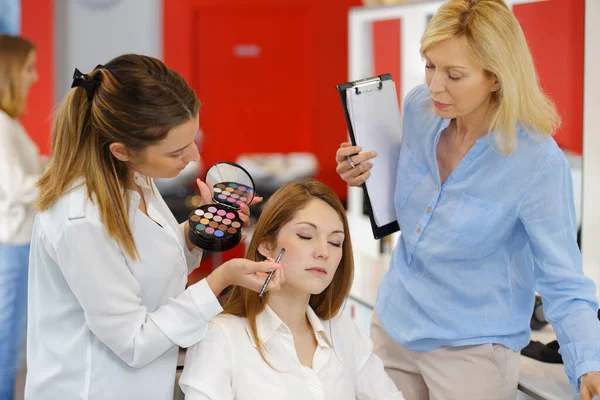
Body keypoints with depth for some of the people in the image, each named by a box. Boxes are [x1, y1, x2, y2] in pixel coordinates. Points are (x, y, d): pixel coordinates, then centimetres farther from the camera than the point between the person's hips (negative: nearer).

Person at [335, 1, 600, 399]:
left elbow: (563, 285, -20)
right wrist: (368, 176, -8)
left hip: (470, 351, -5)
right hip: (394, 325, 6)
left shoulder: (539, 164, -25)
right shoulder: (420, 107, -8)